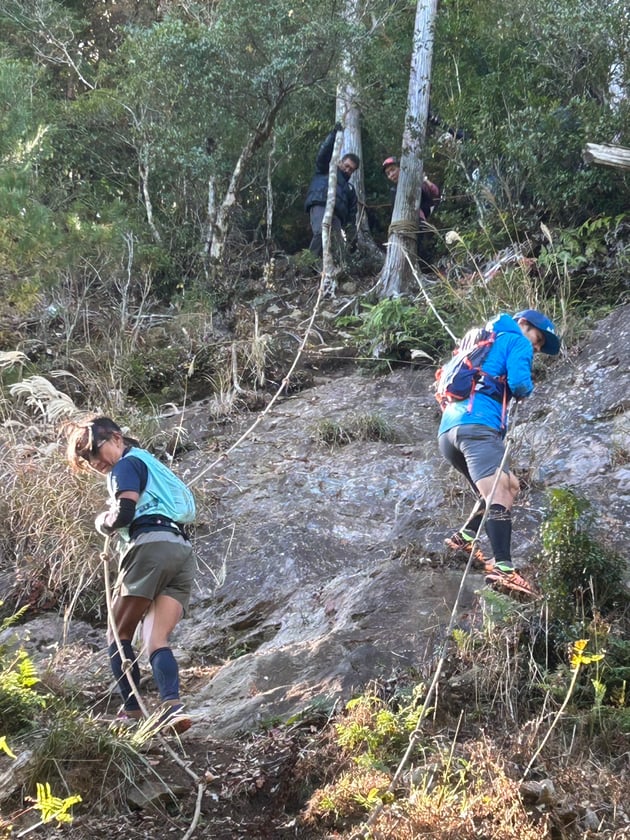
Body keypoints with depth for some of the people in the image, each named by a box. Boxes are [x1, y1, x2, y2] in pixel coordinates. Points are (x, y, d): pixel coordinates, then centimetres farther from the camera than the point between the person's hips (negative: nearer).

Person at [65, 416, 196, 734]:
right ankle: (172, 705, -28)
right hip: (183, 550, 8)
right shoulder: (154, 468, 34)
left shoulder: (127, 465, 6)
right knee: (156, 639, -5)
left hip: (152, 546, -8)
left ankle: (132, 710, -6)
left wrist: (103, 523, 12)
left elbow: (124, 513, -9)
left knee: (118, 634, 3)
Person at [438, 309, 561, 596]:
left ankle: (463, 538, 7)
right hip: (477, 424, -9)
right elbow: (519, 384, -5)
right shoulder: (517, 341, 11)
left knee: (510, 486, 20)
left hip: (448, 430, 9)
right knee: (498, 493, -22)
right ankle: (502, 568, -38)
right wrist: (525, 390, 17)